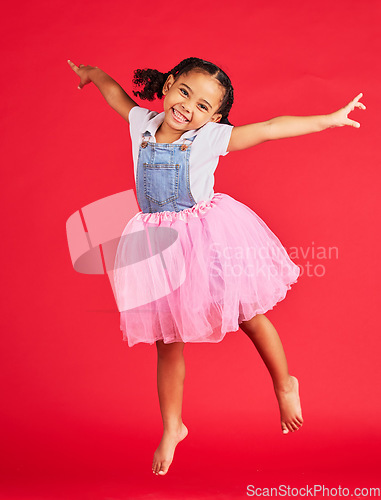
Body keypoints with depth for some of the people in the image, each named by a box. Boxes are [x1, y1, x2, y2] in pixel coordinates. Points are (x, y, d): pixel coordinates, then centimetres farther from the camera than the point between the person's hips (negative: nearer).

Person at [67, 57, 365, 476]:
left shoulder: (211, 137, -9)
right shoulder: (141, 123, 0)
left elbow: (272, 128, -12)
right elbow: (116, 92, 19)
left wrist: (328, 120, -13)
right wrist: (91, 73, 34)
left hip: (208, 235, -2)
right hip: (159, 244, 3)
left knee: (249, 316, 10)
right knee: (167, 340, 9)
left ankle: (285, 385, 36)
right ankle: (172, 428, 25)